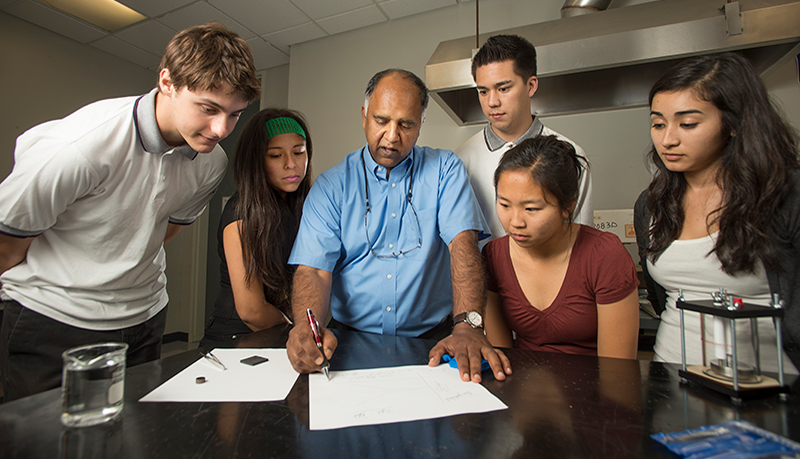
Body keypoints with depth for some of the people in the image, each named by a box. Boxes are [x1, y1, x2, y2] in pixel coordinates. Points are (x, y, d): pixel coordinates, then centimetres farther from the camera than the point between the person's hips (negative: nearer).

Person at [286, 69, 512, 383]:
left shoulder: (445, 170, 2)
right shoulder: (331, 186, 2)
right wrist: (307, 326, -27)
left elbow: (462, 244, -11)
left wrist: (467, 325, -26)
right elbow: (313, 268, -6)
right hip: (351, 339, 0)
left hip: (432, 336, 1)